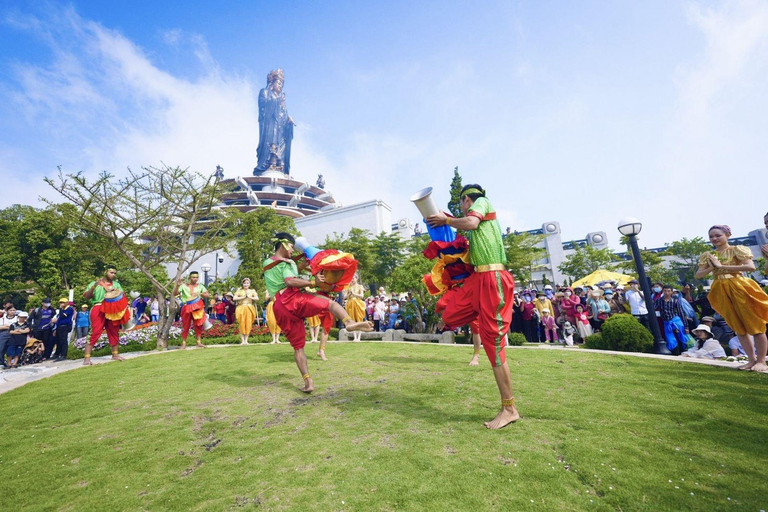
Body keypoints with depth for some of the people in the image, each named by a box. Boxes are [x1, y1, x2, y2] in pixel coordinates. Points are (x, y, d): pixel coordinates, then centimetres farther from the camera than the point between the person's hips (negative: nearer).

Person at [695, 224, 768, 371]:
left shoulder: (737, 249, -2)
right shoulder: (707, 256, 10)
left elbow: (751, 267, -17)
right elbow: (698, 275, 6)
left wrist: (722, 266, -17)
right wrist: (712, 267, -10)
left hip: (740, 288, -4)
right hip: (721, 292, 4)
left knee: (755, 325, 1)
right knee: (738, 328, 10)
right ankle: (752, 359, 18)